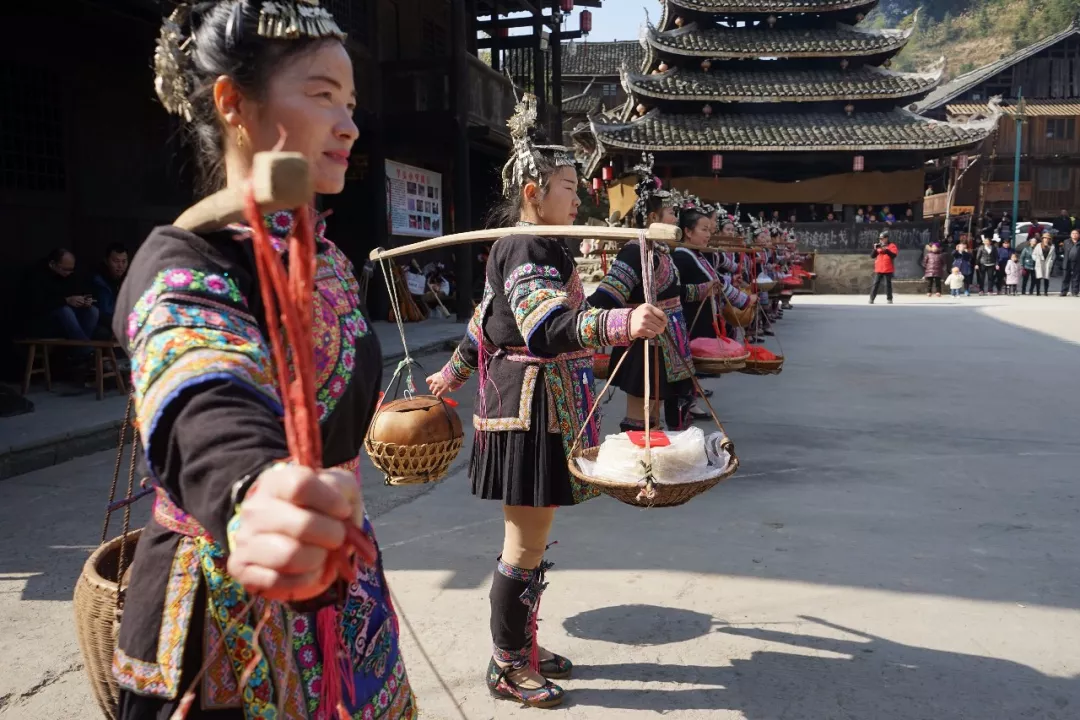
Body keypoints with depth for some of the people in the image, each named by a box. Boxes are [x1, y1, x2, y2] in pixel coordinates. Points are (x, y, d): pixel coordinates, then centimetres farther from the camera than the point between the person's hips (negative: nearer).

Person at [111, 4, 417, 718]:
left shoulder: (327, 259, 3)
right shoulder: (187, 263, -21)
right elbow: (204, 403, -44)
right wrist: (251, 495, -64)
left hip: (341, 601, 7)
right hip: (231, 630, -7)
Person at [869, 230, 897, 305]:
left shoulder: (892, 246, -1)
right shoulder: (878, 246, 13)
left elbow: (894, 255, -15)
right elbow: (872, 256, 8)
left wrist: (886, 250, -23)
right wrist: (875, 249, -8)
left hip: (888, 269, -4)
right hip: (878, 269, 4)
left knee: (888, 284, 1)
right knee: (876, 284, 1)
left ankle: (890, 299, 9)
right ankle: (871, 299, 1)